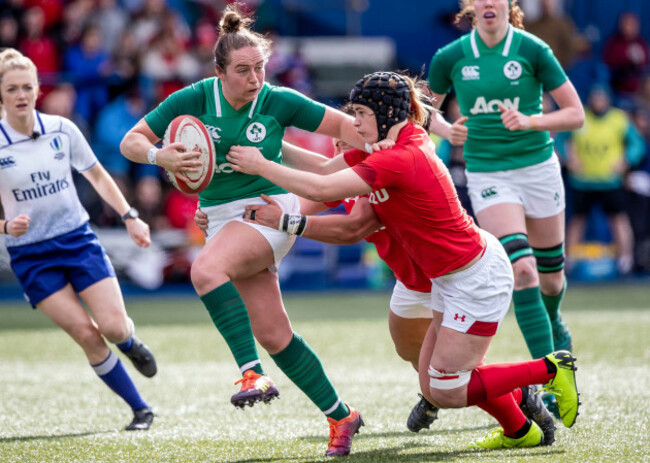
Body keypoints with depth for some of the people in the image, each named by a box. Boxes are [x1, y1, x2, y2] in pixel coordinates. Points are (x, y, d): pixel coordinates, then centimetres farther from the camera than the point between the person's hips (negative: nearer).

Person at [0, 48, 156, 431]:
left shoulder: (61, 129, -4)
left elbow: (97, 175, 12)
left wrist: (129, 216, 7)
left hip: (78, 238, 2)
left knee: (114, 326, -11)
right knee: (86, 335, -11)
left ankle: (131, 342, 29)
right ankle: (141, 410, 4)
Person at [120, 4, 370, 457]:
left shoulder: (279, 101, -9)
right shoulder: (195, 99, -5)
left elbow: (342, 125, 2)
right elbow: (131, 141, -2)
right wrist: (160, 156, -22)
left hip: (268, 209, -5)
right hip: (220, 216, 5)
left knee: (206, 269, -33)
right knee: (272, 334, 4)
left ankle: (254, 374, -34)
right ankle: (340, 416, 15)